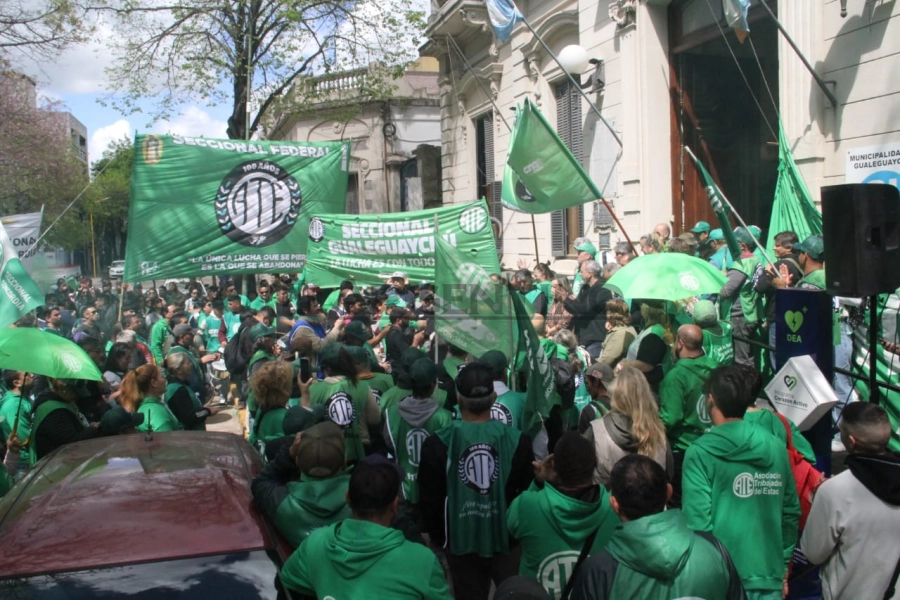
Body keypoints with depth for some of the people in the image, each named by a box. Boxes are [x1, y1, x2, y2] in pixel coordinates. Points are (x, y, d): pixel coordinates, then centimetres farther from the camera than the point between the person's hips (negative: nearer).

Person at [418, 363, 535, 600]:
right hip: (507, 538, 0)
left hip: (461, 542, 0)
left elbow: (429, 498, -5)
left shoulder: (438, 444, -14)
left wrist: (438, 537, 10)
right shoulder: (517, 440, -14)